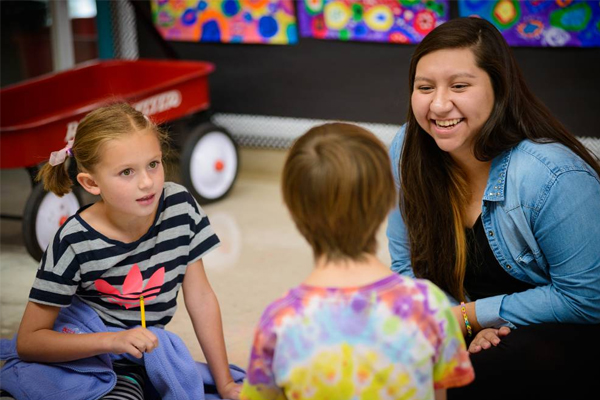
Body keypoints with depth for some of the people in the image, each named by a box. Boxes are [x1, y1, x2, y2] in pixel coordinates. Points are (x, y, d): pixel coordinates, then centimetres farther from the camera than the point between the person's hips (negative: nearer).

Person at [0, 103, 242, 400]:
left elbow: (201, 297, -1)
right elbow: (28, 342, -16)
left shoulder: (179, 206, -10)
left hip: (151, 353, 5)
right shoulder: (75, 242, -21)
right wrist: (113, 341, -28)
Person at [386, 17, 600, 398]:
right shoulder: (409, 150, -10)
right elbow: (408, 266, 0)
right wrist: (471, 327, -16)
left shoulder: (554, 177, -28)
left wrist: (469, 316, -18)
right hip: (468, 327, 5)